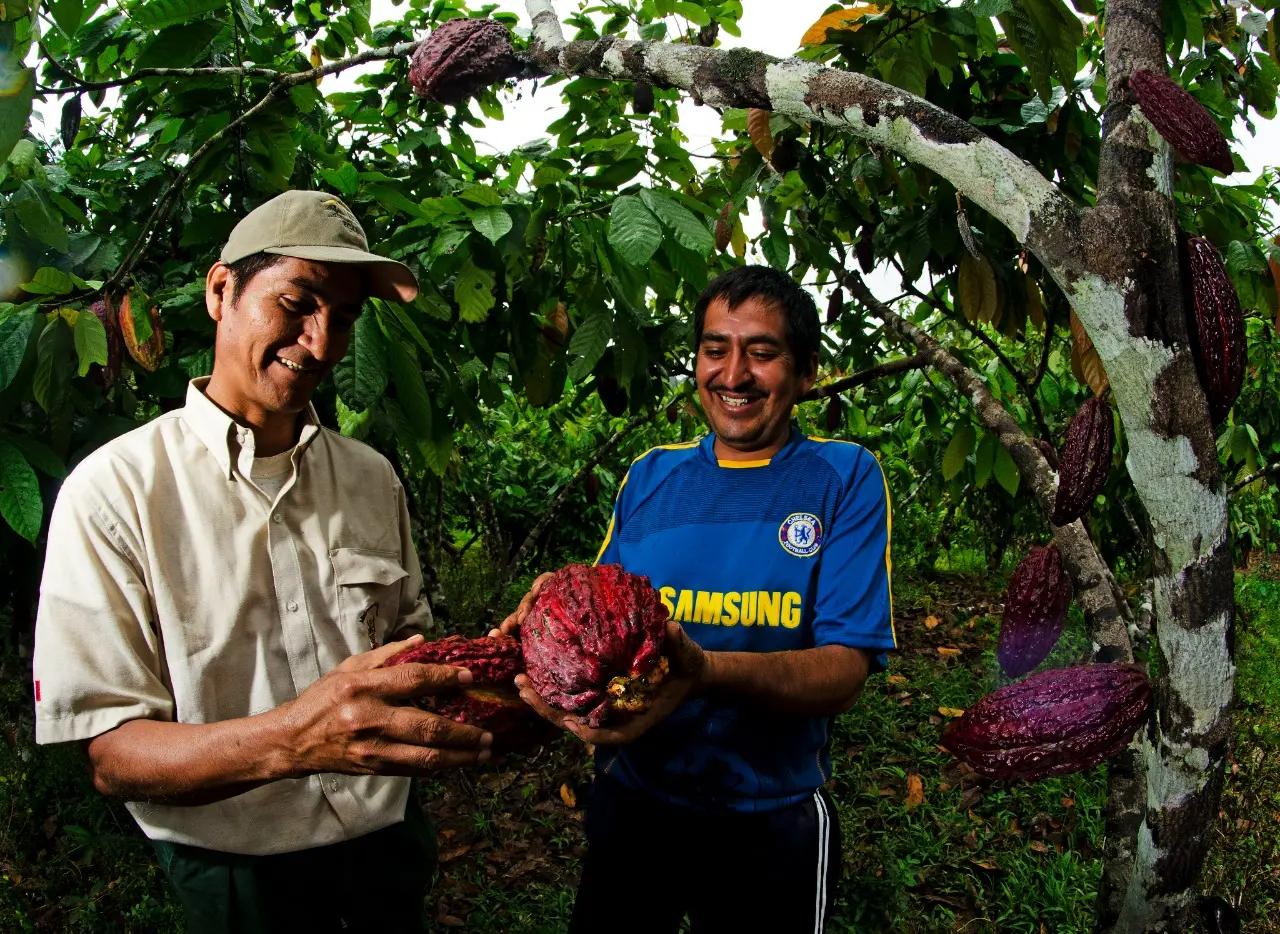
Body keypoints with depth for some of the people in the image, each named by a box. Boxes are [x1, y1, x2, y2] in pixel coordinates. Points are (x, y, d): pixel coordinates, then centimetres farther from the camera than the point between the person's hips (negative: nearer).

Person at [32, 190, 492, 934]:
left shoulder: (373, 478, 0)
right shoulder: (114, 490, -17)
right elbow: (112, 755, -20)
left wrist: (477, 691, -13)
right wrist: (289, 739, -39)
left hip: (390, 844, 5)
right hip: (236, 873, -4)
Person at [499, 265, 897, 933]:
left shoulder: (844, 477, -8)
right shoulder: (649, 477, 2)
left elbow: (843, 673, -18)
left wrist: (703, 669, -36)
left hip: (771, 821, -2)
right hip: (631, 800, 3)